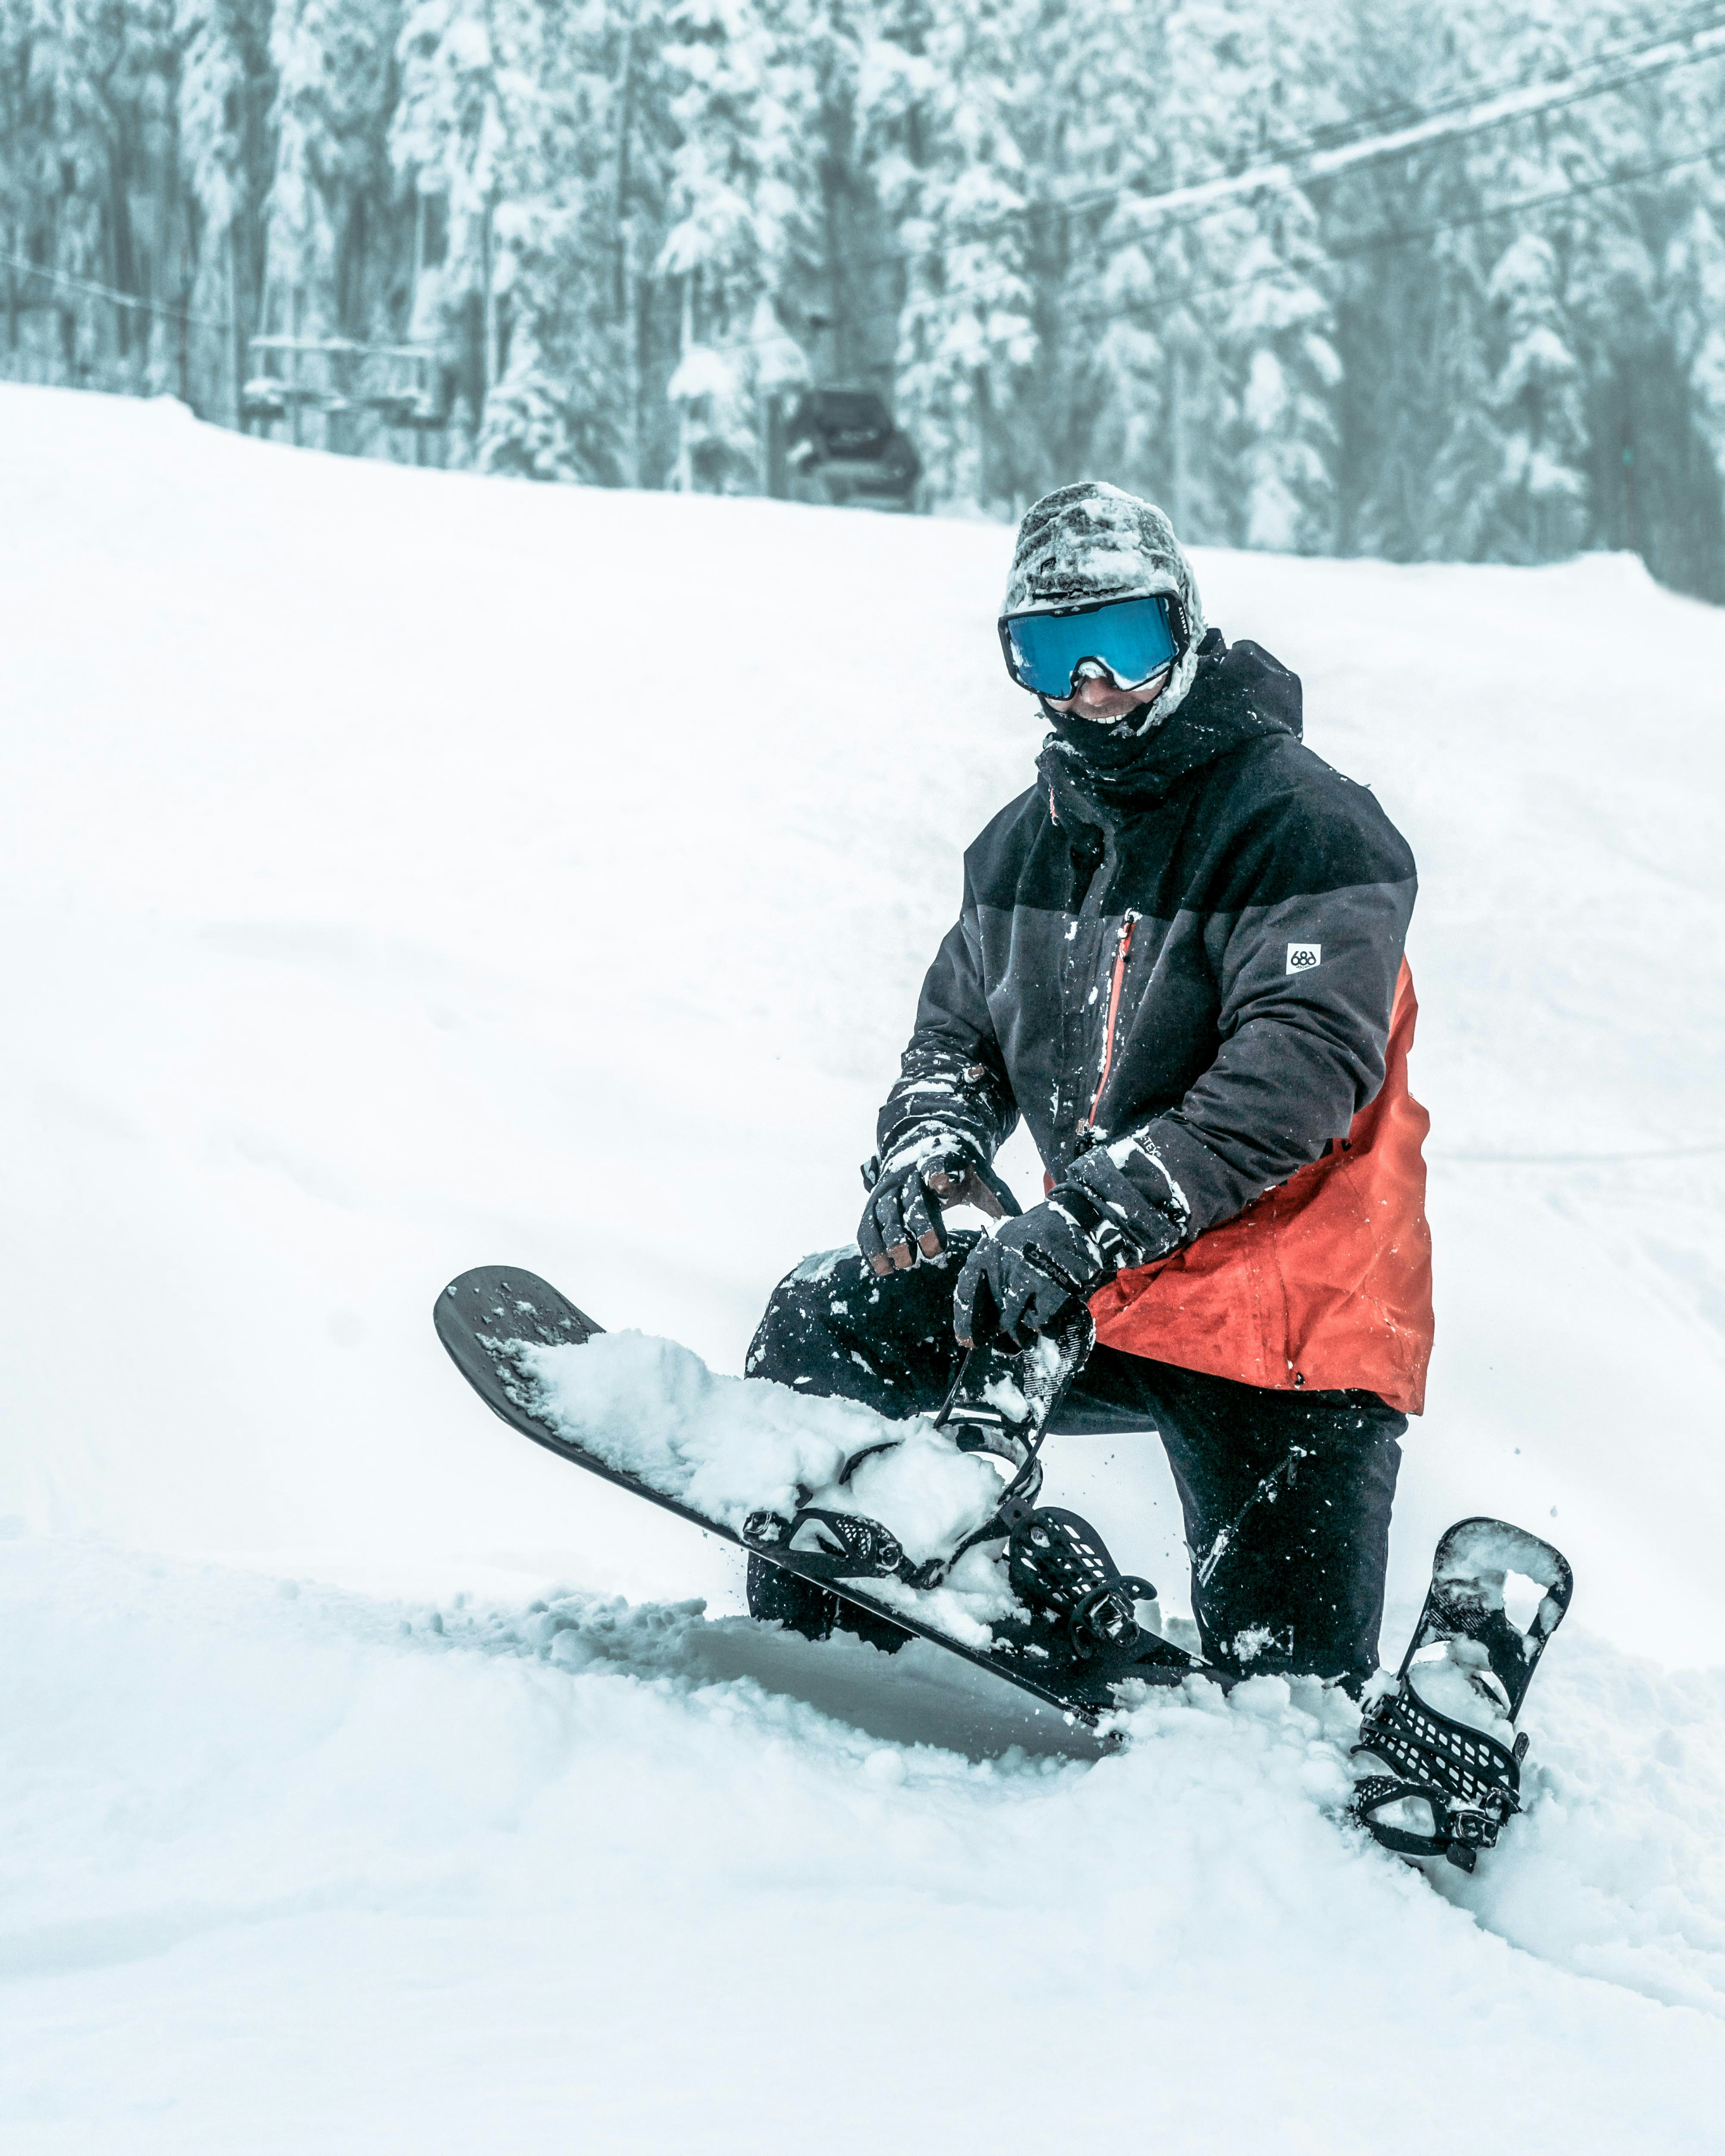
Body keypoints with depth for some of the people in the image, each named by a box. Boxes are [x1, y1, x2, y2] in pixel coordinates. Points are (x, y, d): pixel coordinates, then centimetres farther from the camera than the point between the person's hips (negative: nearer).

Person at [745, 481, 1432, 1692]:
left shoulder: (1303, 826, -13)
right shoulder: (1031, 839, 11)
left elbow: (1302, 1068, -23)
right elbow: (963, 1019, 22)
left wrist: (1094, 1220, -30)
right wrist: (932, 1142, -4)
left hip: (1279, 1318, -7)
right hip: (1102, 1292, 7)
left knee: (1291, 1702, -12)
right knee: (827, 1328, 0)